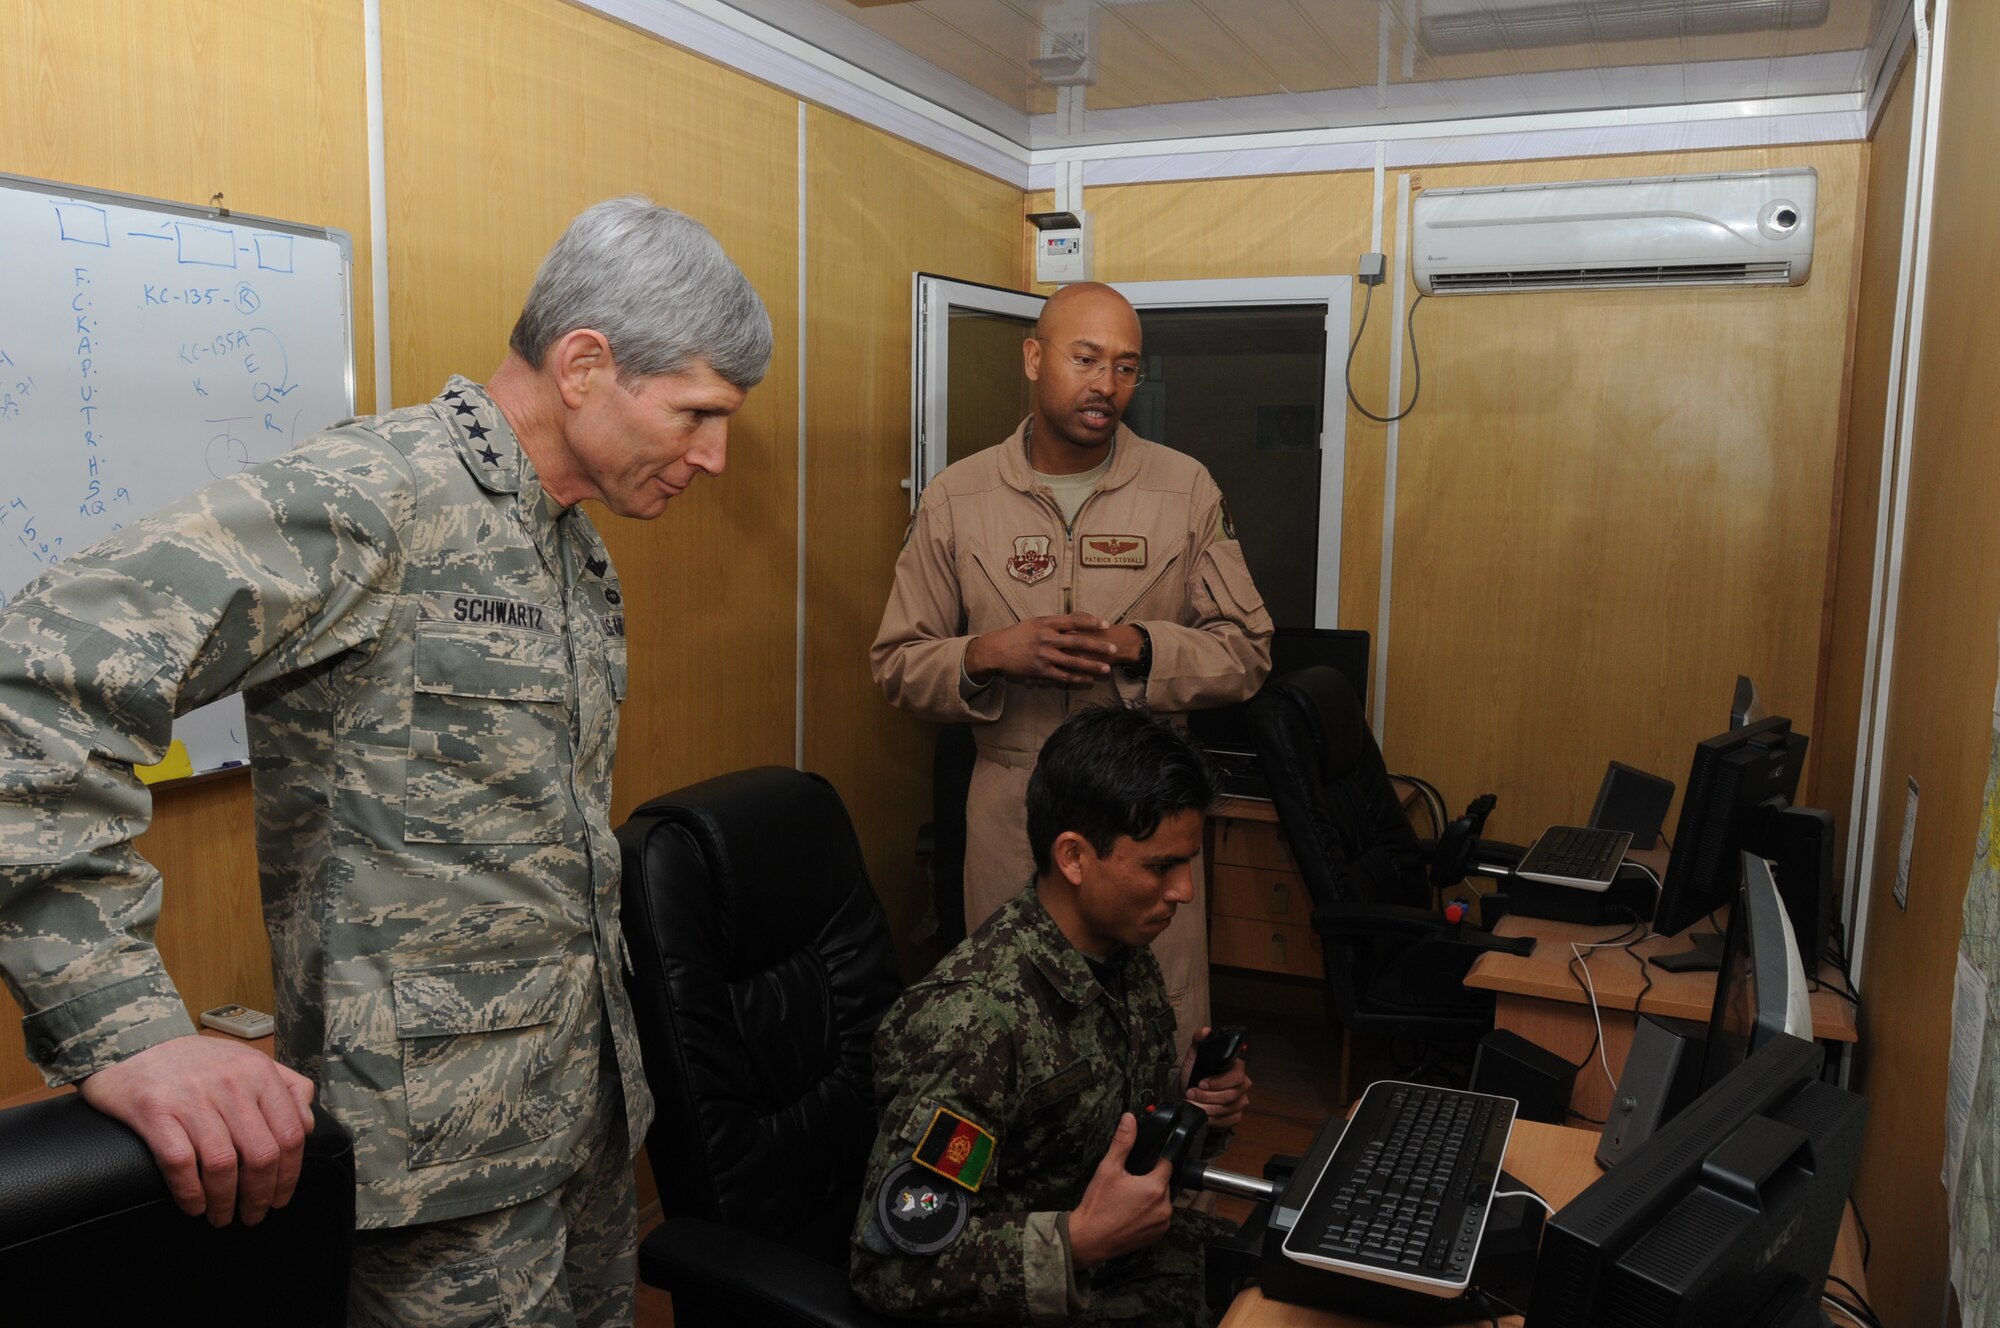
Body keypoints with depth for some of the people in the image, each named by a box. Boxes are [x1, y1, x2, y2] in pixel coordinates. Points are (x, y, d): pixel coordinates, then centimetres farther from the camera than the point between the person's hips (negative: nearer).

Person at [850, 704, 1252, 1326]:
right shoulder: (973, 1018, -27)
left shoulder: (1124, 957, -1)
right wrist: (1082, 1240, -30)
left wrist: (1192, 1096, -5)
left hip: (1155, 1263, 8)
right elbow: (893, 1266, -24)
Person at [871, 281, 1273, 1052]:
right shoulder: (955, 498, 1)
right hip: (1009, 808, 1)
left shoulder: (1186, 489, 1)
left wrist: (1138, 648, -16)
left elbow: (1247, 651, 2)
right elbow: (896, 664, 4)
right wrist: (987, 656, -16)